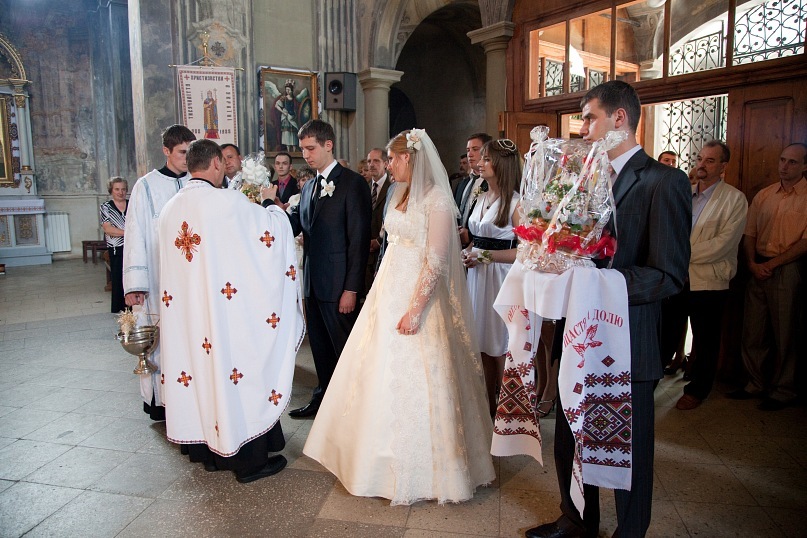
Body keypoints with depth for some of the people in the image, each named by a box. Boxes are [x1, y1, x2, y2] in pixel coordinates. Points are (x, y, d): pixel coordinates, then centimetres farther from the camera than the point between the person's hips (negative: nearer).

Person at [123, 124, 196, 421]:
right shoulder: (147, 186, 1)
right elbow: (135, 236, -2)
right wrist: (134, 284, -8)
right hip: (159, 282, -2)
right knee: (160, 338, 1)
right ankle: (160, 401, 14)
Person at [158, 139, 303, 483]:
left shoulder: (170, 209, 5)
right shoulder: (227, 201, -15)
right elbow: (273, 226, -8)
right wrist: (271, 203, 12)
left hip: (185, 311, 7)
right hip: (225, 307, -7)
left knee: (200, 368, 16)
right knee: (238, 373, 3)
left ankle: (208, 451, 30)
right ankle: (249, 460, 14)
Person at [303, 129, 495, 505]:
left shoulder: (436, 199, -14)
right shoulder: (403, 195, 12)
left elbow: (436, 262, -19)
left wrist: (415, 309, -22)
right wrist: (382, 293, 12)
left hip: (417, 296, -8)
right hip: (389, 291, 9)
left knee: (414, 380, 1)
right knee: (382, 371, 15)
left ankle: (419, 467, 19)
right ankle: (387, 452, 33)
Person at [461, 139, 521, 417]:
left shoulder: (516, 202, -10)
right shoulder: (480, 198, 14)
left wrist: (485, 255, -16)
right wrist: (468, 253, 3)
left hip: (501, 278, -7)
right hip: (477, 276, 7)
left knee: (500, 349, 2)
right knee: (483, 346, 12)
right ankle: (488, 406, 25)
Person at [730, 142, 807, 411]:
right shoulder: (764, 195, 12)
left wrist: (771, 264, -13)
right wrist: (752, 263, -4)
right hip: (758, 269, 5)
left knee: (785, 333, 4)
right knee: (753, 331, 9)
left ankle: (783, 391, 18)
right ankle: (756, 384, 24)